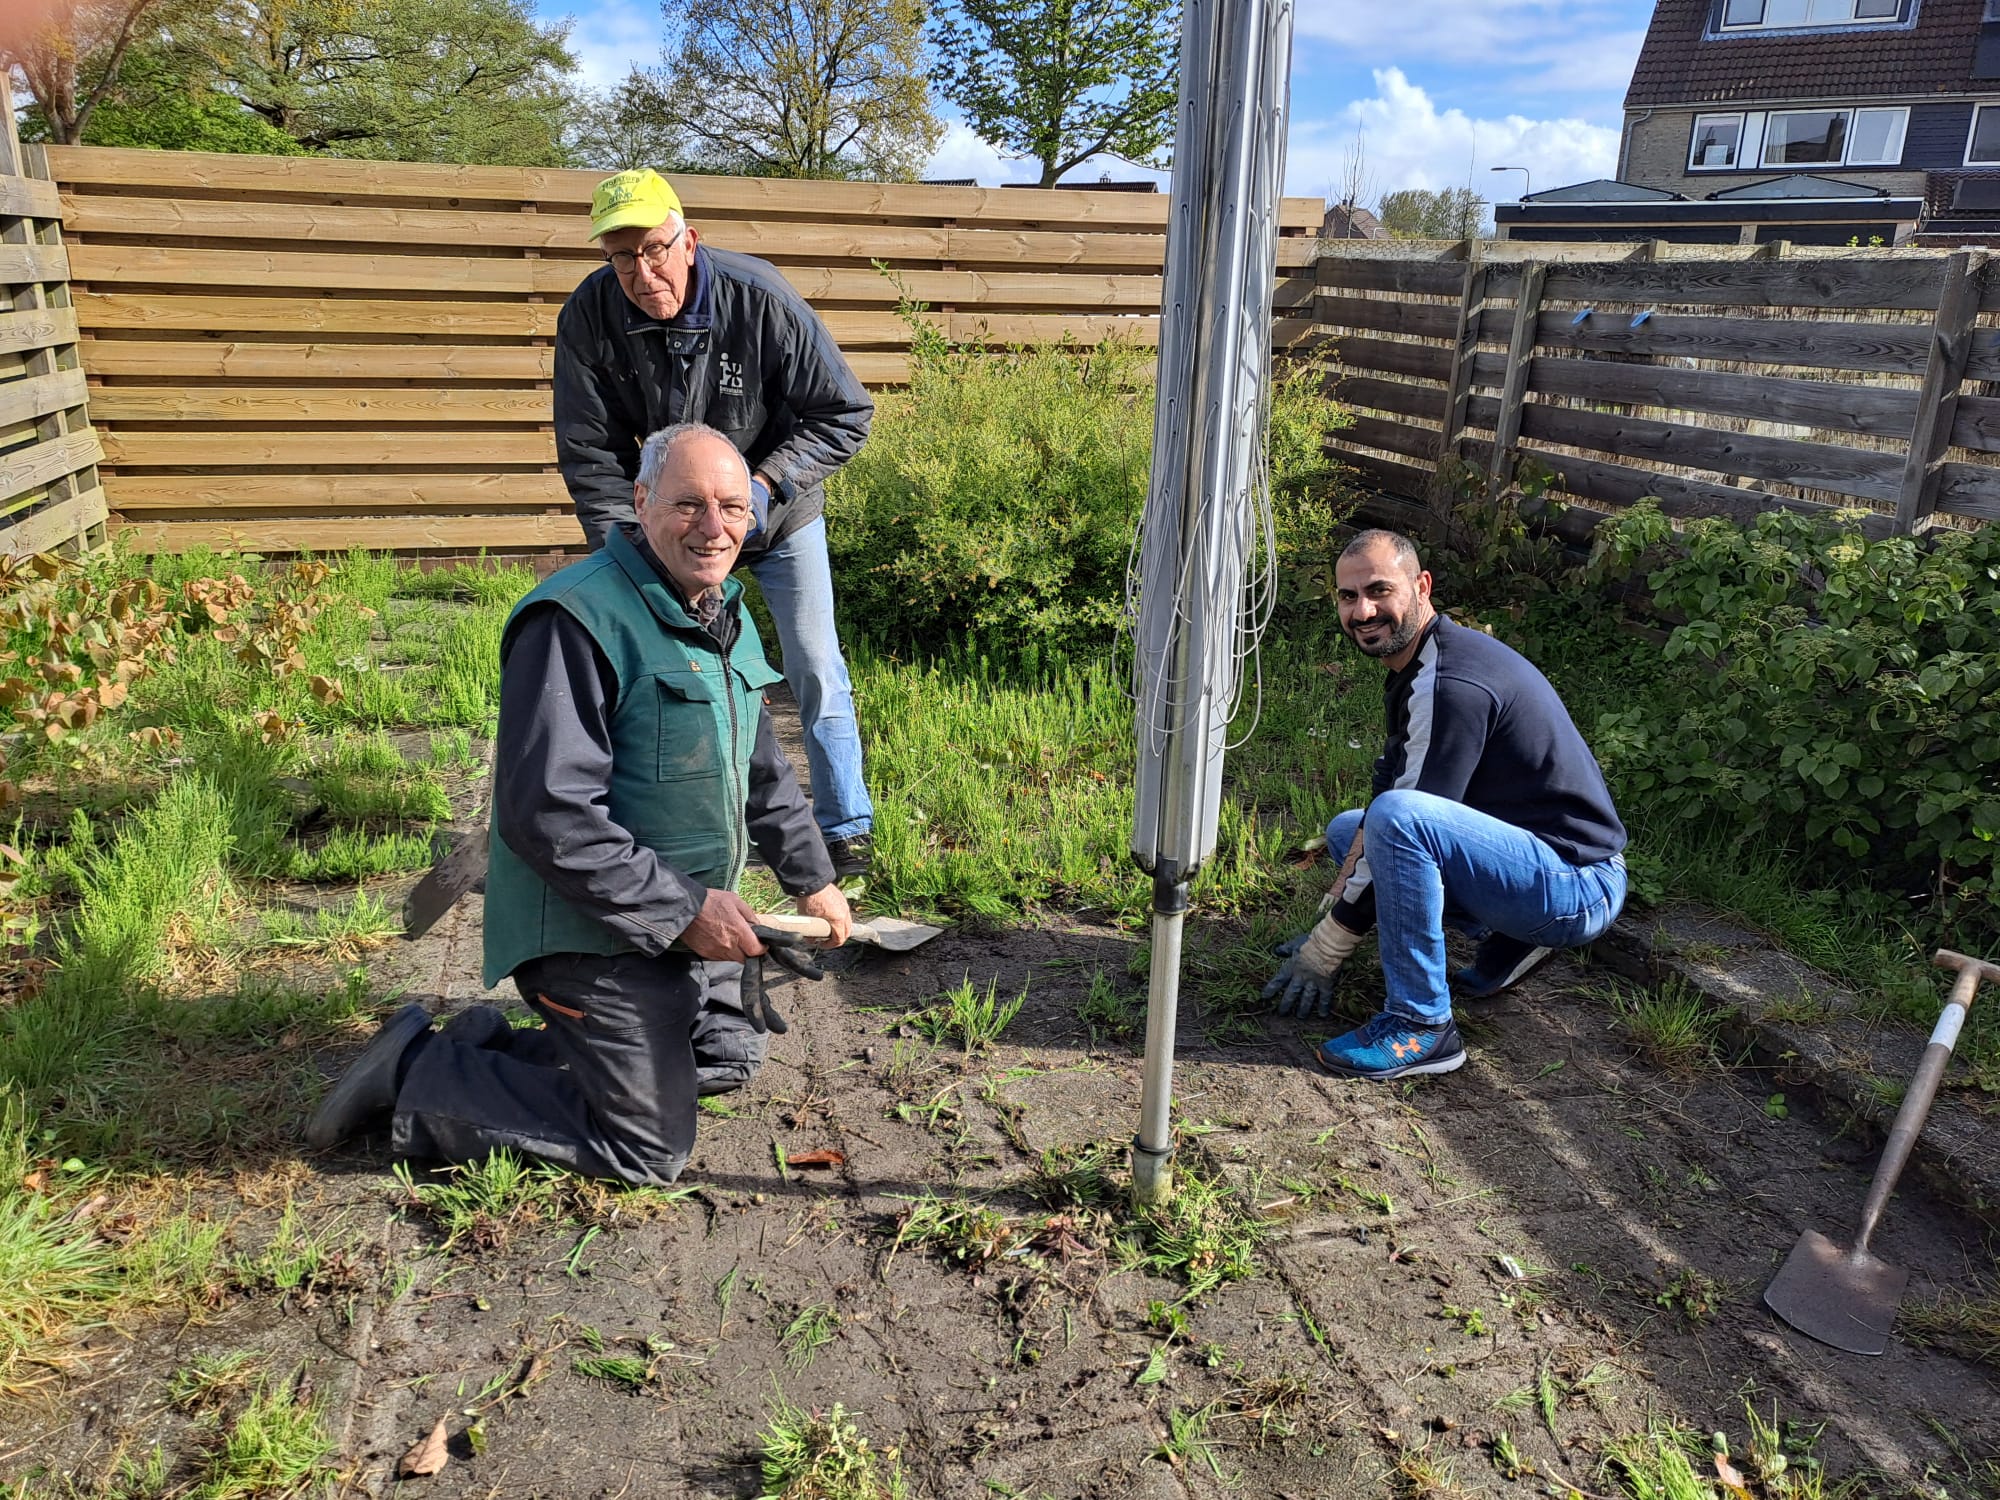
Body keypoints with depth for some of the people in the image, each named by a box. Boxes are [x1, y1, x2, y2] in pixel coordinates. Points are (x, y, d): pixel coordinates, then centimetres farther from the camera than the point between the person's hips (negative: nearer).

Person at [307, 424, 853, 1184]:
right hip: (592, 931, -9)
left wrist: (811, 877, 17)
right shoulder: (576, 623, -24)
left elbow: (761, 764, 19)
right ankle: (416, 1071, 10)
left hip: (686, 919, 9)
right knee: (649, 1149, -1)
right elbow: (547, 816, -29)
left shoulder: (724, 611, 6)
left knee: (729, 1057, 25)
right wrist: (683, 909, -25)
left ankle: (497, 1047, 26)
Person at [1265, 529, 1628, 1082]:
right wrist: (1331, 912, 9)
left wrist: (1324, 949, -15)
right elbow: (1386, 788, 12)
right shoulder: (1416, 663, 8)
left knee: (1397, 818, -33)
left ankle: (1421, 1026, -19)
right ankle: (1509, 940, 12)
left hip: (1579, 886, -10)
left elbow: (1397, 817, -23)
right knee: (1346, 830, 18)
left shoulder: (1449, 685, -23)